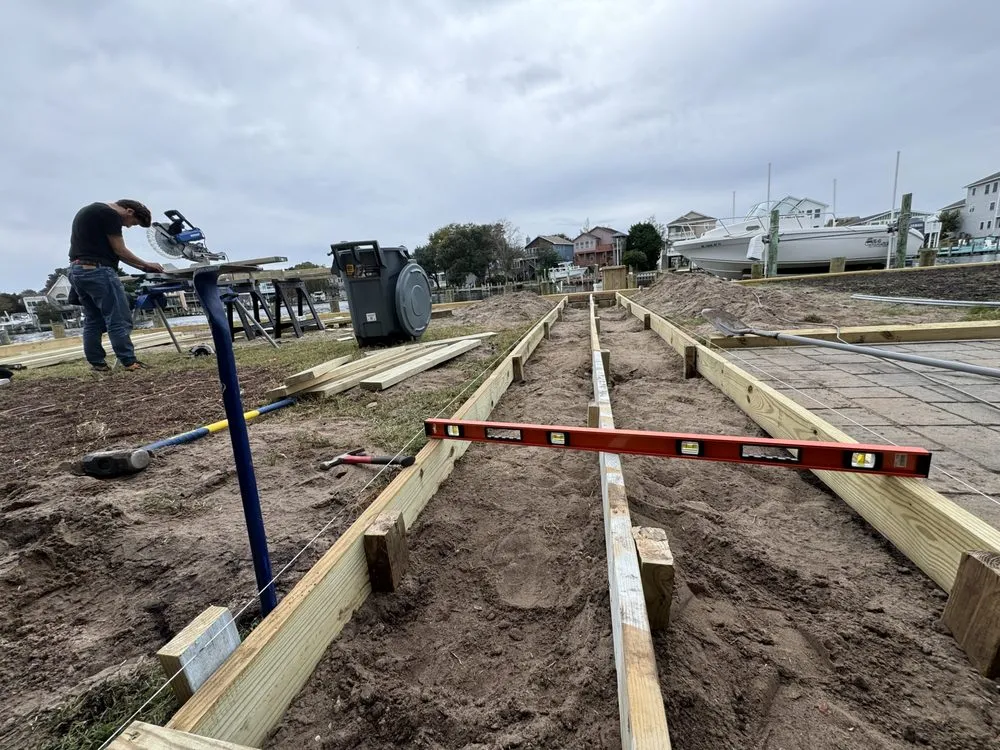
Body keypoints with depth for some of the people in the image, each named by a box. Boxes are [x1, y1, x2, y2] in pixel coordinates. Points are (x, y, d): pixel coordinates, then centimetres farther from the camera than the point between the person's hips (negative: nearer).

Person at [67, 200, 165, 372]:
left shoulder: (90, 211, 24)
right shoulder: (110, 214, -8)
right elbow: (119, 251, -8)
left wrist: (141, 267, 19)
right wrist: (146, 266, 6)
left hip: (76, 271, 10)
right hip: (97, 270, -10)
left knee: (93, 320, 12)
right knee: (118, 319, -9)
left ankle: (97, 363, 14)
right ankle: (129, 362, -11)